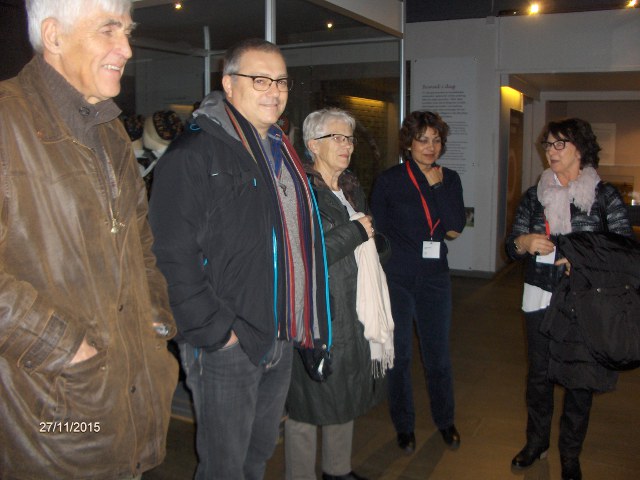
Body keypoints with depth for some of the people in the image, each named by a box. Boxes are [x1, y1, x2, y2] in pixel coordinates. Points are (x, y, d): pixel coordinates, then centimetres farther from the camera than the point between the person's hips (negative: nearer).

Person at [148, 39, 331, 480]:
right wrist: (218, 331, -19)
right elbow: (174, 257, -19)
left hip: (282, 340, 8)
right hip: (226, 347, -7)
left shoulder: (282, 151, 13)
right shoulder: (194, 154, -14)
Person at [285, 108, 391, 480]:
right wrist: (356, 232, -17)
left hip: (352, 312, 8)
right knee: (309, 398, 4)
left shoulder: (353, 189, 12)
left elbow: (377, 242, 24)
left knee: (346, 392, 19)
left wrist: (372, 234, 3)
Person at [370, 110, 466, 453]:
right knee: (399, 355, 8)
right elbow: (377, 230, 0)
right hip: (396, 279, -2)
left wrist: (437, 184, -12)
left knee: (438, 354, 11)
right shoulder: (389, 180, -4)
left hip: (434, 278, 2)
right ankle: (404, 426, 26)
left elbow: (456, 228, -8)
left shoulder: (449, 180, 4)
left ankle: (445, 420, 32)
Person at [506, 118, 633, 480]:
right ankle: (537, 441, 32)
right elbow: (512, 247, 8)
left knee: (580, 377, 6)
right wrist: (523, 242, -14)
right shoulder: (534, 195, 6)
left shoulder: (604, 195, -3)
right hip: (540, 298, 3)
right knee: (539, 372, 11)